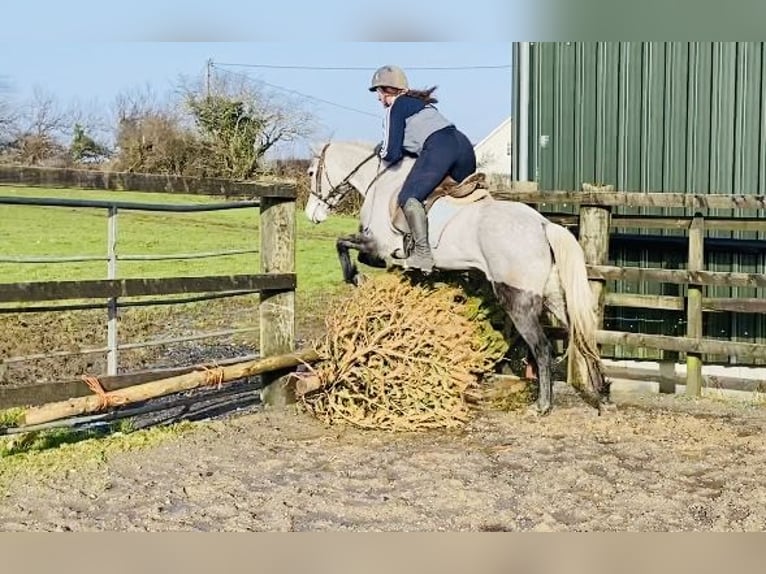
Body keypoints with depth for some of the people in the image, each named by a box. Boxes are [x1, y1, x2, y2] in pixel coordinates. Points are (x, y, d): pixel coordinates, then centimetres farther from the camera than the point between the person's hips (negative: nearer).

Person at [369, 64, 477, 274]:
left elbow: (392, 154, 4)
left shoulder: (394, 109, 9)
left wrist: (381, 150, 26)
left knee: (409, 198, -10)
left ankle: (423, 254, -21)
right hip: (462, 142, 9)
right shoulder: (420, 102, 33)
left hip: (438, 149, -9)